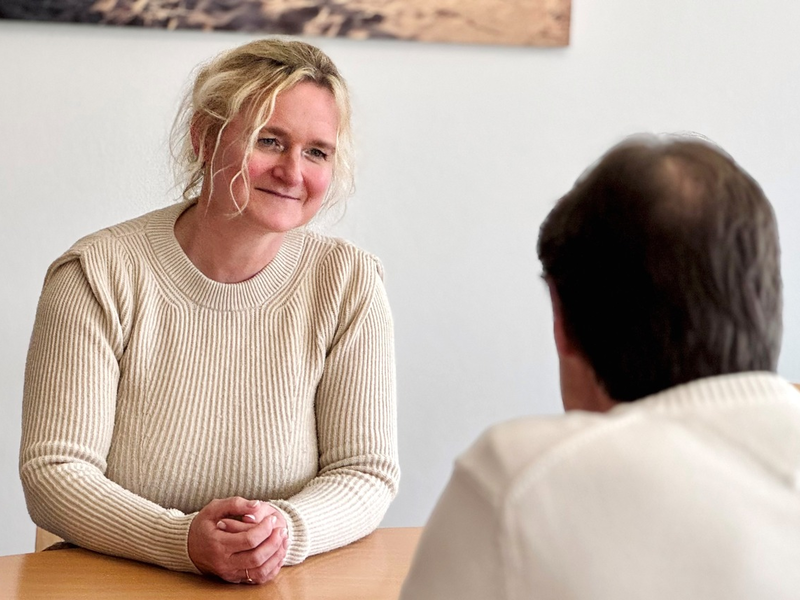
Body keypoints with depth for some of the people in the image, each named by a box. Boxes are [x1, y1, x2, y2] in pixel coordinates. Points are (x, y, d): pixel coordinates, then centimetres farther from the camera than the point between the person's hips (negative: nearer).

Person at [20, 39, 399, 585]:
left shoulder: (350, 283, -1)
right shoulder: (99, 276, -6)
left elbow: (366, 471, -1)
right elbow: (53, 472, -9)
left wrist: (288, 528, -22)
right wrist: (184, 541, -24)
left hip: (292, 584, 2)